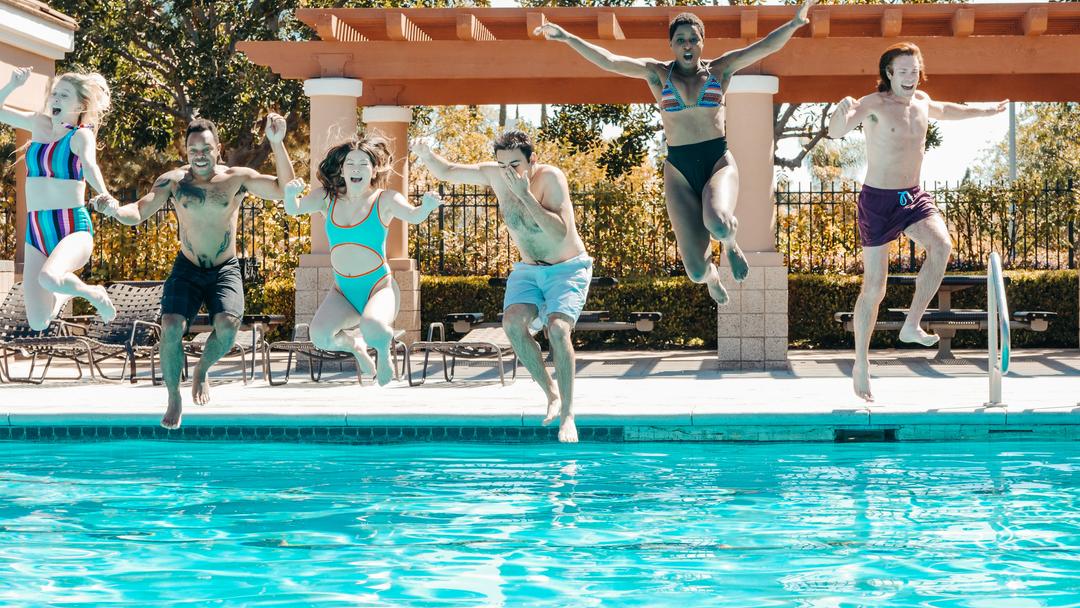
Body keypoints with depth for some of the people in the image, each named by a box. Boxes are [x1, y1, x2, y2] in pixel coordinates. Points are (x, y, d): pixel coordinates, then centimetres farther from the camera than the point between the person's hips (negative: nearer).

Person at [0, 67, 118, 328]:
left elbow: (90, 167, -26)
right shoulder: (39, 124, 9)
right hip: (36, 231, 5)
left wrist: (105, 197, -46)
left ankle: (93, 294, -5)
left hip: (73, 228, -5)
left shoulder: (82, 135, -7)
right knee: (38, 323, 1)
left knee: (48, 278, -38)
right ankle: (65, 293, 36)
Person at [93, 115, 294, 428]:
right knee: (171, 327, -21)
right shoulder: (174, 180, -5)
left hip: (226, 270, -1)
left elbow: (284, 190, -15)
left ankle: (202, 371, 8)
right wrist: (115, 210, -34)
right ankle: (174, 398, 3)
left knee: (227, 325, -27)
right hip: (187, 269, 1)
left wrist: (277, 143, -25)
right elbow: (137, 213, -11)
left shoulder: (237, 178, -7)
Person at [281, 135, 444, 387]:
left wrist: (426, 207, -45)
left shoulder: (385, 200, -6)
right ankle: (354, 345, 15)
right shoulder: (327, 197, 4)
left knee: (372, 328, -36)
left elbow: (413, 216, -21)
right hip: (343, 292, 4)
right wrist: (290, 194, -26)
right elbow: (293, 210, -2)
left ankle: (384, 353, 5)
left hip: (379, 286, -4)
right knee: (319, 336, -24)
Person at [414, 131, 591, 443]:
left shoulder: (550, 177, -23)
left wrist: (525, 194, -38)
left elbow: (560, 232, -33)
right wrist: (426, 156, -20)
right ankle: (551, 394, -8)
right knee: (512, 322, -24)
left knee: (557, 328, -29)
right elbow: (447, 171, 2)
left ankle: (567, 413, -18)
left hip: (568, 269, -5)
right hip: (528, 270, 5)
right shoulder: (494, 174, -8)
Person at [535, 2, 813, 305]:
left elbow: (764, 47, -3)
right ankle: (711, 275, 33)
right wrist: (567, 38, -12)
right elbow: (608, 61, -3)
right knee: (696, 272, -9)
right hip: (679, 168, 1)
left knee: (717, 224, -36)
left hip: (718, 160, 0)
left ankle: (730, 242, 5)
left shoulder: (719, 69, 6)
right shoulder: (658, 73, 5)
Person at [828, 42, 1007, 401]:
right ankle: (861, 364, 11)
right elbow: (835, 132, -31)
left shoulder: (921, 100, 7)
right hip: (878, 200, -5)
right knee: (874, 288, -3)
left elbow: (943, 111, 32)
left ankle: (911, 326, -12)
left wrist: (986, 112, 42)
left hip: (914, 197, 5)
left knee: (942, 246, -24)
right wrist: (842, 113, -54)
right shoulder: (874, 105, -15)